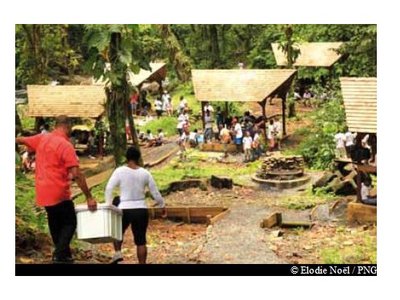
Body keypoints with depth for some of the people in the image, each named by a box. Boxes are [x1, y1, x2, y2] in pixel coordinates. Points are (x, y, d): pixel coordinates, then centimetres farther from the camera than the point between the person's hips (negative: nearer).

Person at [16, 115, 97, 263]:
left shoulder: (42, 138, 5)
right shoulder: (65, 145, -15)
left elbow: (20, 140, 23)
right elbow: (76, 174, -20)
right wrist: (89, 197, -17)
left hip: (42, 192, 7)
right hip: (58, 192, -7)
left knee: (55, 224, 19)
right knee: (69, 223, 4)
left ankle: (64, 255, 27)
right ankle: (60, 256, -7)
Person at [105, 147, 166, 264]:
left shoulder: (119, 171, -4)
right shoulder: (145, 173, 2)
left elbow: (108, 189, -10)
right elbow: (155, 192, 8)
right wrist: (162, 205, 21)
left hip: (125, 209, -1)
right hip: (141, 210, 1)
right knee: (141, 241, 10)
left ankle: (117, 253, 4)